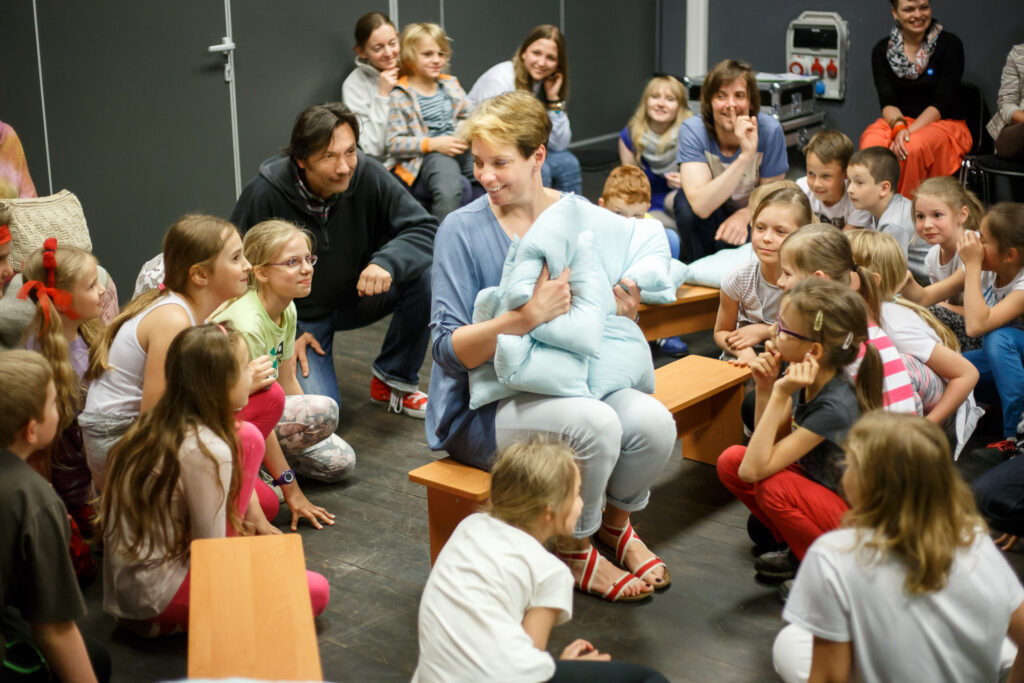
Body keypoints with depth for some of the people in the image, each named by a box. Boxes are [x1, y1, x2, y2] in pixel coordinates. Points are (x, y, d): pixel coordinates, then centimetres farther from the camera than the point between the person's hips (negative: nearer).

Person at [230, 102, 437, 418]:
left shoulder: (367, 175, -18)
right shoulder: (264, 195, -24)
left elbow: (423, 228, -19)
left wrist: (387, 262, -39)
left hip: (355, 296, 3)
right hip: (298, 315, -3)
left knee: (423, 275, -24)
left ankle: (393, 380, -3)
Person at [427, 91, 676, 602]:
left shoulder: (583, 217, 2)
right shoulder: (464, 229, -10)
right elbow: (448, 349, -15)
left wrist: (624, 312, -14)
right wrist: (527, 317, -30)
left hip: (572, 381, 4)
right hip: (485, 406, -4)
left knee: (653, 422, -24)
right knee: (595, 424, -32)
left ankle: (616, 520, 10)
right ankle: (574, 552, -3)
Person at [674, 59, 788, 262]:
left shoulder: (769, 131, -21)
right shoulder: (692, 130, -24)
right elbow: (701, 206, -38)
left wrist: (743, 216, -30)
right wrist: (745, 156, -44)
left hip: (751, 216, 0)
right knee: (686, 201, -32)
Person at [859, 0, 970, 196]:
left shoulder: (949, 45, -3)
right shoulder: (882, 50, 6)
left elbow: (942, 102, -10)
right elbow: (887, 102, -2)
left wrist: (909, 132, -23)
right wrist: (898, 127, -24)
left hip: (943, 123, -2)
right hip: (897, 120, 2)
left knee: (912, 149, -36)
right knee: (871, 146, -33)